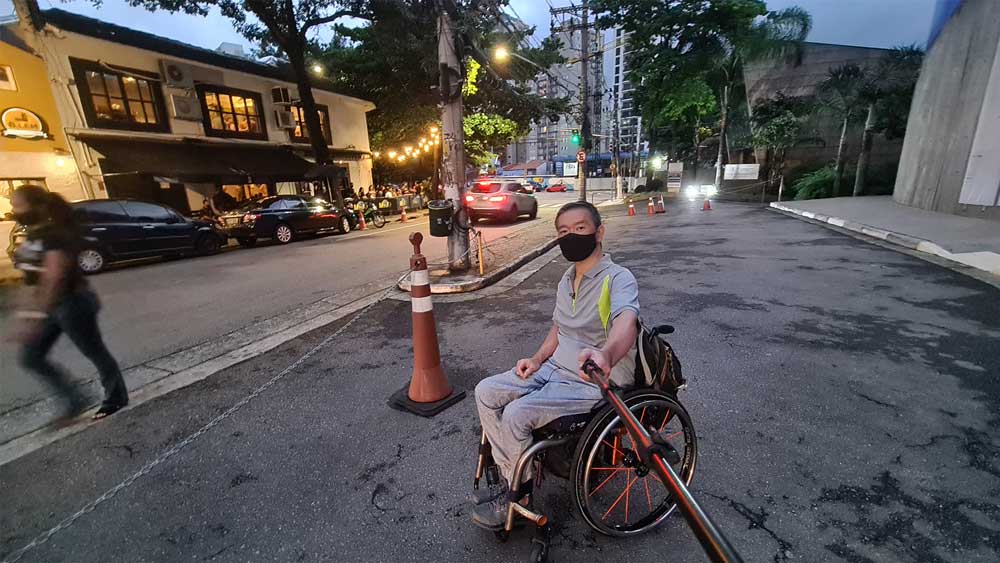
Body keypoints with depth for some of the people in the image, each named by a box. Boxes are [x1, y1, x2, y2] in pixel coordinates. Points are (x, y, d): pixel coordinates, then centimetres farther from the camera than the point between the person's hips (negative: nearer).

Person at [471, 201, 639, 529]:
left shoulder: (618, 278, -16)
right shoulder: (566, 281, 10)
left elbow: (626, 322, -37)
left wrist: (605, 354, -58)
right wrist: (537, 359, 4)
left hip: (595, 380, -8)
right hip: (556, 368, 8)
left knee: (517, 414, -23)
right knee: (486, 392, -4)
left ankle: (520, 492, 7)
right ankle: (510, 478, 11)